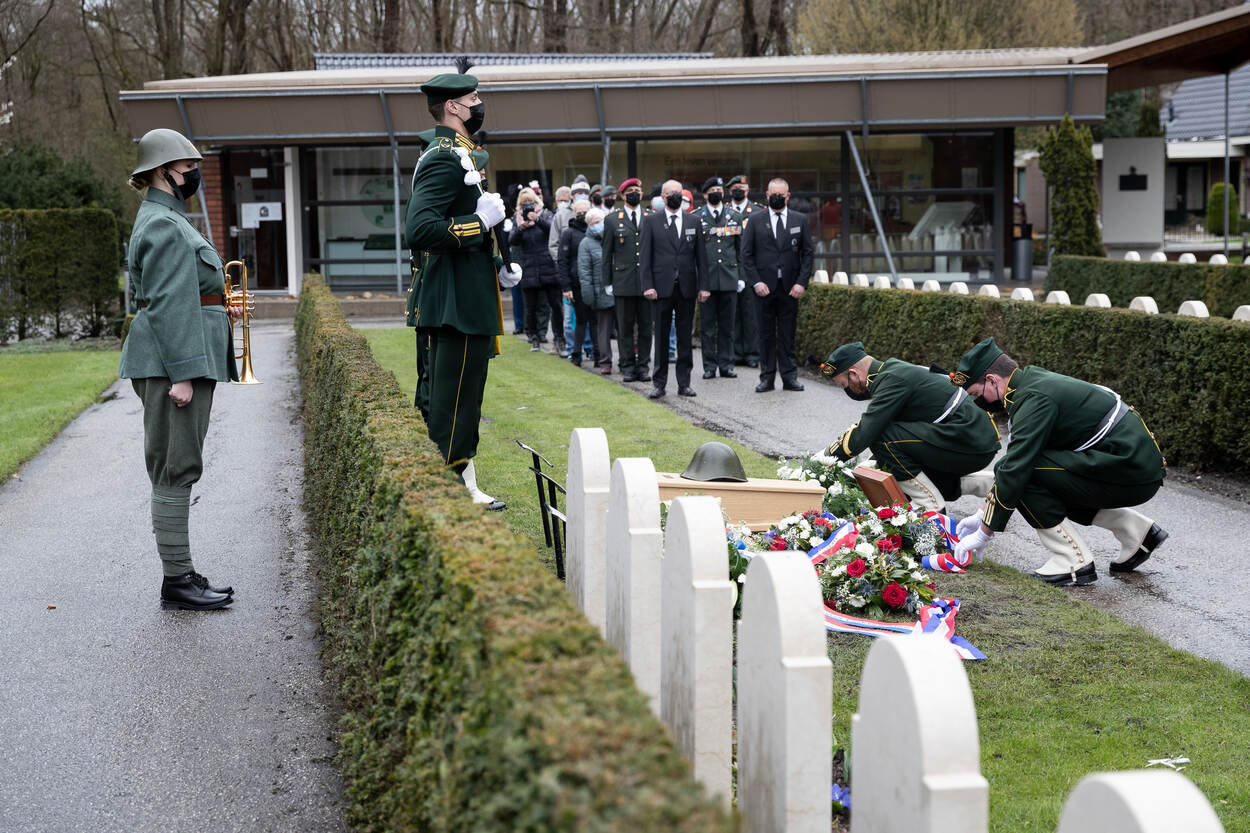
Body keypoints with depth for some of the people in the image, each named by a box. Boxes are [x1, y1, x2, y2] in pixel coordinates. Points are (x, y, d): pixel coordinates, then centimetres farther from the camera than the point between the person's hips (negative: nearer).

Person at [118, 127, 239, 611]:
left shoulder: (167, 219, 20)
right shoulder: (163, 225, -14)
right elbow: (165, 304, -20)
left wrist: (218, 307, 19)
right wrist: (180, 372, -23)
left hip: (188, 357, 11)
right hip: (174, 358, -11)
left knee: (177, 469, 12)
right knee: (176, 468, -6)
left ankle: (181, 575, 19)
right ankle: (177, 581, -2)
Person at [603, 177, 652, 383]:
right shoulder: (612, 220, 7)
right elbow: (607, 254, 8)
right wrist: (607, 282, 3)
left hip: (647, 280, 1)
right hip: (623, 281, -1)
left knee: (645, 326, 4)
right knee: (625, 326, 1)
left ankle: (643, 366, 10)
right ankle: (627, 366, 8)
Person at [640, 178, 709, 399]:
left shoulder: (693, 222, 11)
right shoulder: (651, 221, 4)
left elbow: (701, 256, 10)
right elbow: (645, 255, 0)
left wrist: (703, 286, 2)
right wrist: (647, 285, -8)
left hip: (687, 288, 2)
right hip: (662, 288, -2)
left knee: (685, 337, 5)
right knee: (661, 337, 1)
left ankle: (684, 383, 11)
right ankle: (659, 383, 7)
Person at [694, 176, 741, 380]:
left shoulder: (733, 216, 12)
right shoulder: (696, 218, 4)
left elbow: (740, 248, 14)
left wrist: (741, 277, 8)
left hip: (729, 279, 2)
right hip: (706, 279, -2)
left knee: (727, 325, 5)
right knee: (707, 325, 1)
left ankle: (726, 364, 11)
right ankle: (709, 366, 7)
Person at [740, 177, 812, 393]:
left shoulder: (800, 220, 9)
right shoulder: (755, 221, 5)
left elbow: (807, 253, 7)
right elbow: (746, 254, 3)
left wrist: (802, 282, -3)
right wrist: (756, 282, -7)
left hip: (790, 287, 1)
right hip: (765, 286, 0)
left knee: (787, 334, 2)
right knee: (766, 334, 3)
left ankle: (789, 377, 7)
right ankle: (767, 377, 8)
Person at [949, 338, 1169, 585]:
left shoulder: (1033, 398, -16)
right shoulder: (1033, 379, 14)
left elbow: (1015, 469, -19)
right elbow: (1015, 457, 22)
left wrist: (984, 533, -11)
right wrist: (983, 513, 22)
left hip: (1133, 474, -10)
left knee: (1026, 472, -14)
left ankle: (1075, 563, -7)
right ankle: (1136, 530, 23)